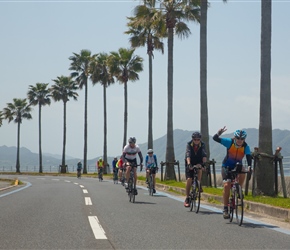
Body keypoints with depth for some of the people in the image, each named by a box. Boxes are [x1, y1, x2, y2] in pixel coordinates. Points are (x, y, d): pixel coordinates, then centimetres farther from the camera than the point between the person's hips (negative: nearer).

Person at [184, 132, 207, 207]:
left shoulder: (202, 145, -12)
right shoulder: (189, 144, -15)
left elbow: (204, 155, -26)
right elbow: (188, 155, -29)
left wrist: (204, 162, -45)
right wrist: (189, 164, -45)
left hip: (198, 163, 1)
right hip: (190, 164, -1)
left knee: (199, 169, -35)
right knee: (189, 179, -13)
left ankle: (199, 185, -16)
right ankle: (187, 198, -5)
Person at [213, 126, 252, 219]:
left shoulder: (246, 146, -16)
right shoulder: (229, 142, -20)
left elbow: (249, 157, -29)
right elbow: (215, 138, -26)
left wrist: (249, 166, -49)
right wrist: (218, 133, -48)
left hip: (237, 166, 2)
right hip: (227, 166, -1)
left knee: (242, 172, -33)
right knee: (227, 185, -16)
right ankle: (225, 209, -7)